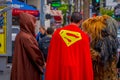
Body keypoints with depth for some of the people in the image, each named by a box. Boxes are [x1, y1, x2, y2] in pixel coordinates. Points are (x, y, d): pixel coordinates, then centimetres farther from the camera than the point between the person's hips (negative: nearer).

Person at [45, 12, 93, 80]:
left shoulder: (58, 32, -1)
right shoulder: (84, 36, -7)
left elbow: (51, 56, 2)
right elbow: (86, 60, -4)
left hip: (59, 72, 2)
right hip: (77, 73, -2)